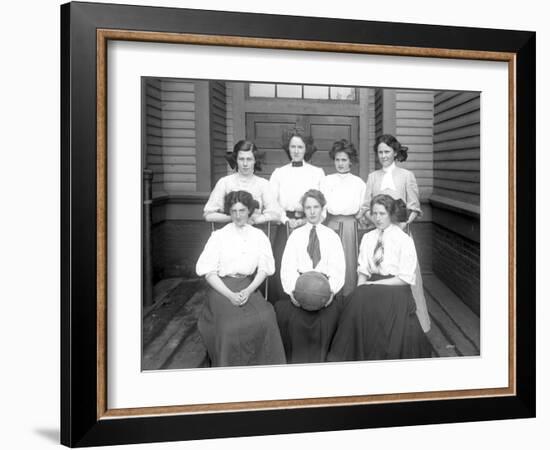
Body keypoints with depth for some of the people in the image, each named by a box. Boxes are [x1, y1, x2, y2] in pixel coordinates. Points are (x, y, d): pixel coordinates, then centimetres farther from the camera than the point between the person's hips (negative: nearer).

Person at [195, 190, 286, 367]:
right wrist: (230, 295, -13)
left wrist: (248, 290, -11)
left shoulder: (259, 236, 12)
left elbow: (263, 269, 7)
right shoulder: (219, 236, 5)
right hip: (222, 288, -2)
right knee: (231, 325, -26)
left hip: (249, 287, 2)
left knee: (265, 319, -25)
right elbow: (209, 272, 0)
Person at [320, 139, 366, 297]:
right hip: (331, 224, 0)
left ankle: (348, 297, 7)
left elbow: (362, 209, 9)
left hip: (350, 225, 0)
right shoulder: (326, 180, 9)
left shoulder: (359, 183, 9)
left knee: (349, 262, 0)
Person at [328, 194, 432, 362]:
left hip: (395, 290, -4)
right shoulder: (367, 238, 15)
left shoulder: (404, 240, -1)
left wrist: (373, 284, -11)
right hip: (373, 288, 4)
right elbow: (363, 271, 13)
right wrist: (360, 290, -8)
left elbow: (405, 278, -6)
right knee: (358, 299, -28)